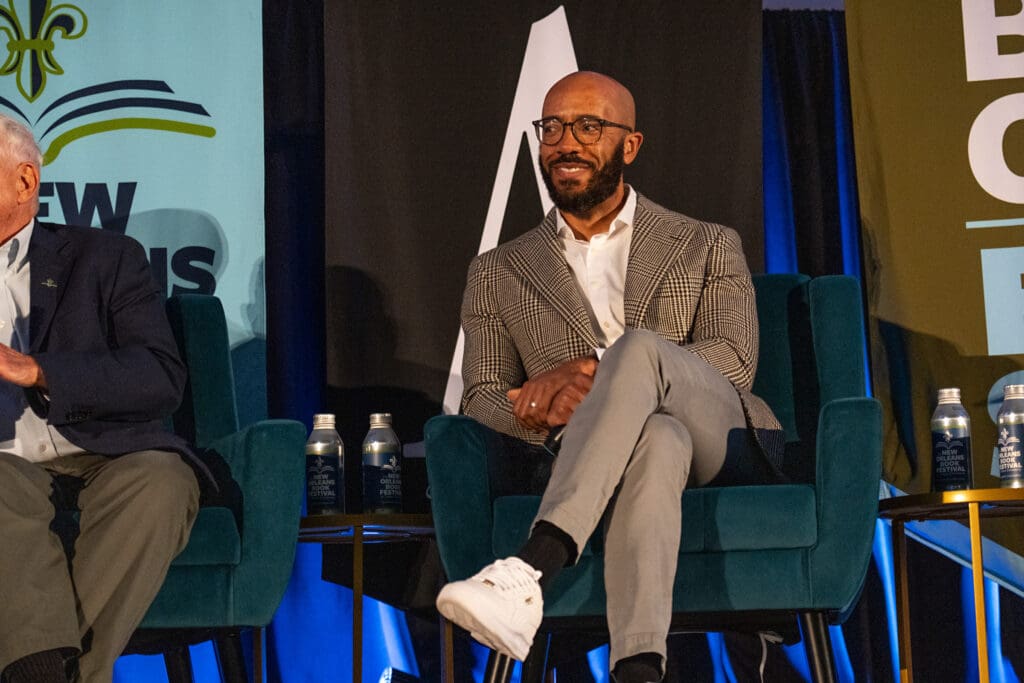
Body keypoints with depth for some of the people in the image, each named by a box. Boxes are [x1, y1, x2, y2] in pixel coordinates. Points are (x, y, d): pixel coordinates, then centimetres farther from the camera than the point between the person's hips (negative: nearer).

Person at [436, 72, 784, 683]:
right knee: (657, 438, -41)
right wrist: (539, 411, -15)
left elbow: (735, 359, 1)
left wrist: (592, 369, -13)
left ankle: (531, 573, -51)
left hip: (721, 445, 0)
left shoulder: (707, 247, 18)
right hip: (592, 469, 0)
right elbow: (480, 398, 13)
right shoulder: (498, 273, 22)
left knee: (638, 347, -35)